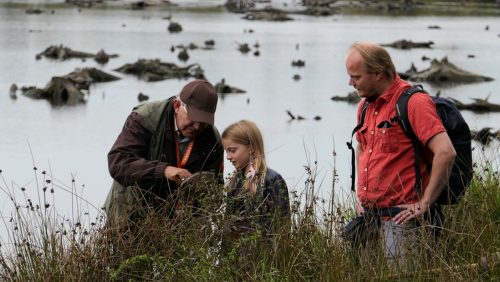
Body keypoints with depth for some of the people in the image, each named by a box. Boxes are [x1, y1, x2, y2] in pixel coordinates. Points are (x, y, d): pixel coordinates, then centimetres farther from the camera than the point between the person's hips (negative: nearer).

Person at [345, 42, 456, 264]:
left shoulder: (414, 102, -13)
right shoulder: (365, 106, 14)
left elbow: (446, 153, -23)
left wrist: (424, 204, -19)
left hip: (401, 218, -8)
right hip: (369, 218, 8)